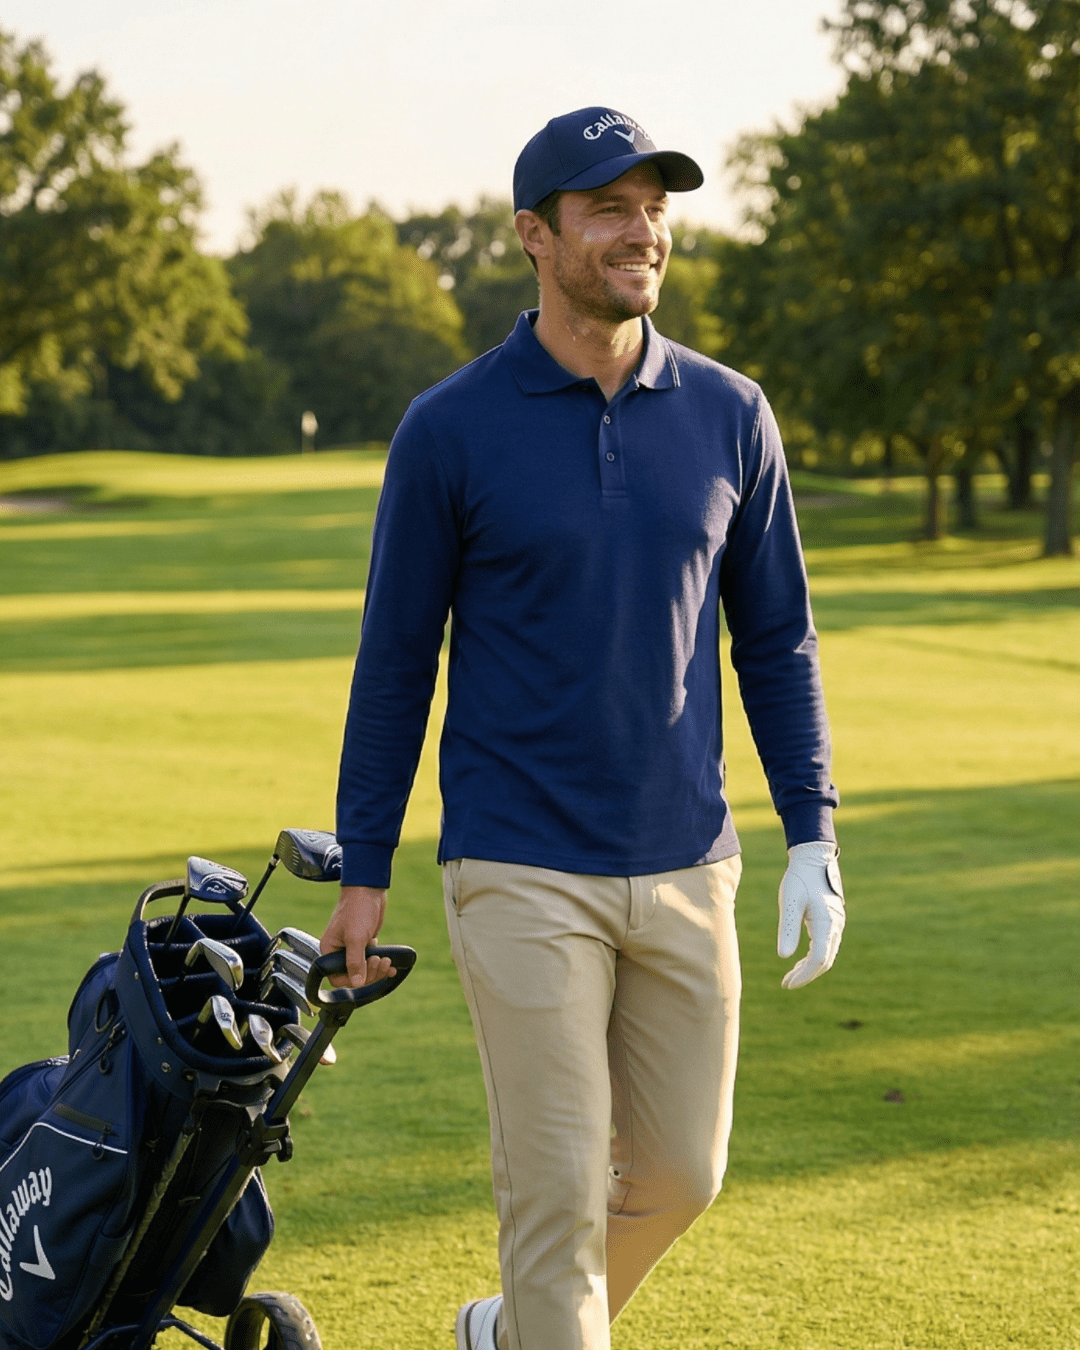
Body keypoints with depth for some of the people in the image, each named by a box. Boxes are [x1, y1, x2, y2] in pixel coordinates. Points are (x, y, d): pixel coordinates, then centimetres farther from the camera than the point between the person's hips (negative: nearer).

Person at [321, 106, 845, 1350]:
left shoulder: (727, 416, 3)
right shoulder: (449, 431, -6)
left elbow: (774, 637, 9)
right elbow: (396, 657, 0)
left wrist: (813, 838, 3)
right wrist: (361, 874, 1)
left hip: (683, 864, 4)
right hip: (520, 876, -4)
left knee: (680, 1170, 12)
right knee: (556, 1187, -5)